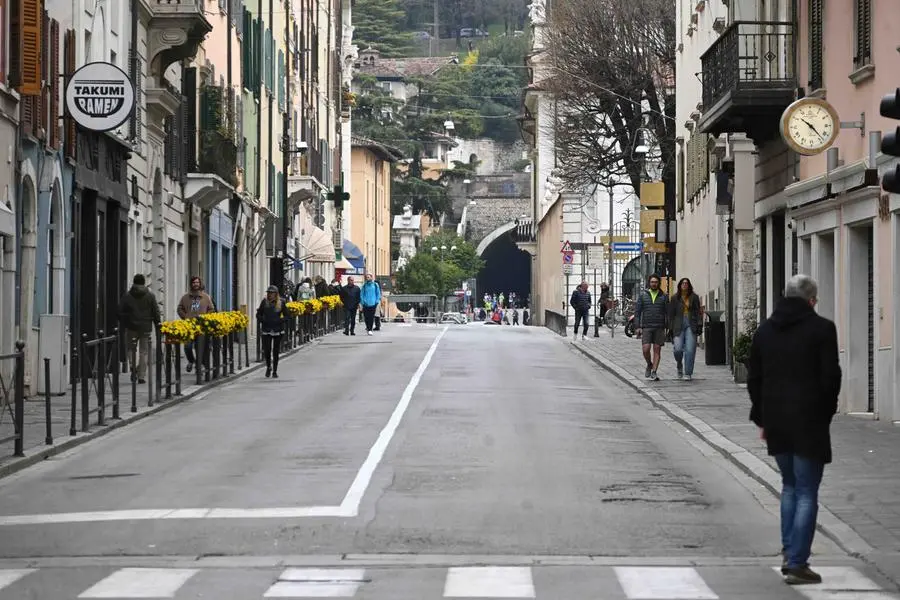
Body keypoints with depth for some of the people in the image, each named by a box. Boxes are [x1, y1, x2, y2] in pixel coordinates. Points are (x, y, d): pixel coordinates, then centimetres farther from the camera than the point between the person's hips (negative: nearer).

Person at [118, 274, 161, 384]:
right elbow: (156, 312, 0)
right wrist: (157, 325, 10)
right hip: (146, 327, 0)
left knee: (132, 349, 15)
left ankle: (133, 366, -9)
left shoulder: (127, 296, 0)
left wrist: (123, 325, 11)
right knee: (144, 351, 5)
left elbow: (121, 312, 1)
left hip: (131, 327, 0)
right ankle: (142, 376, 4)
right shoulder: (150, 296, 0)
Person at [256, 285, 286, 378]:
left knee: (276, 351, 3)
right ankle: (268, 367, 23)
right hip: (266, 330, 0)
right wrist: (263, 320, -7)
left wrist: (280, 320, -11)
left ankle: (275, 371, 14)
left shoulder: (281, 302, 0)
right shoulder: (264, 302, 2)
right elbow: (258, 314, 10)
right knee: (267, 350, -4)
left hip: (277, 330, 0)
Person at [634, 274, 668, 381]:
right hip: (646, 327, 0)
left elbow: (667, 313, 6)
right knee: (646, 349, -10)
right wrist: (638, 327, -3)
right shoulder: (642, 295, 6)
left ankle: (653, 372, 2)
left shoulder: (663, 296, 6)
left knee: (657, 350, -1)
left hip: (659, 328, 0)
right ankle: (649, 365, 17)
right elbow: (637, 311, 5)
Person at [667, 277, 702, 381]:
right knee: (678, 349, -12)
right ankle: (679, 365, 20)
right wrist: (671, 329, 2)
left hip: (691, 325, 0)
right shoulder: (675, 298, 7)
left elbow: (698, 312, 7)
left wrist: (699, 325, -3)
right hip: (679, 326, 0)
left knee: (690, 350, -8)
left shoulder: (694, 297, 8)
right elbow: (671, 314, 7)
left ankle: (688, 374, -1)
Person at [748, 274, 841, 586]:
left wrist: (761, 418, 16)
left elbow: (754, 378, 10)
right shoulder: (821, 329, -9)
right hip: (809, 420, -5)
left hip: (776, 420, 5)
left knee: (790, 486, 21)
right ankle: (796, 563, -4)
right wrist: (826, 413, 3)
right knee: (807, 492, 0)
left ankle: (789, 552, 18)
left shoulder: (765, 330, 8)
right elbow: (831, 377, -11)